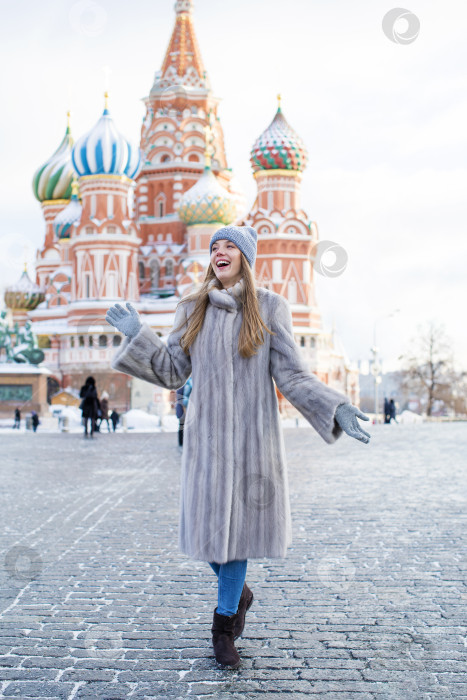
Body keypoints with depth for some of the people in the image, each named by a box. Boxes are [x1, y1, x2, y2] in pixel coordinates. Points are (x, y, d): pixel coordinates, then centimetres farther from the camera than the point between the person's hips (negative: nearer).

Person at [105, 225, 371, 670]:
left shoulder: (270, 307, 0)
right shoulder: (192, 309, 7)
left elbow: (291, 374, -3)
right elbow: (172, 373, 7)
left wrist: (336, 409, -16)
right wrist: (136, 336, -3)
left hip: (252, 433, -2)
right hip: (206, 433, 2)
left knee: (238, 523, 2)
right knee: (207, 524, 3)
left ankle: (224, 627, 17)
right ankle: (238, 594, 33)